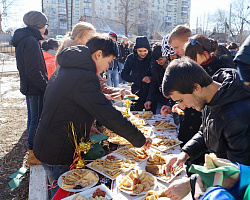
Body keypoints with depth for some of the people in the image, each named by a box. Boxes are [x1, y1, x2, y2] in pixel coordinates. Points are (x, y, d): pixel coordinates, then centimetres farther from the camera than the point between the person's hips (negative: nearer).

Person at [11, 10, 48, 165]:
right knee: (37, 120, -3)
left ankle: (33, 149, 34)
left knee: (32, 118, 19)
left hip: (29, 87, 11)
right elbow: (33, 72, -24)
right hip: (36, 89, -10)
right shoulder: (31, 41, -18)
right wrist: (46, 87, -17)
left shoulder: (23, 39, 13)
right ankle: (33, 155, 8)